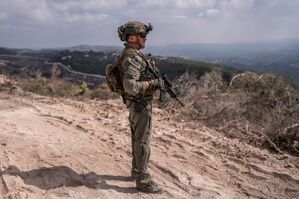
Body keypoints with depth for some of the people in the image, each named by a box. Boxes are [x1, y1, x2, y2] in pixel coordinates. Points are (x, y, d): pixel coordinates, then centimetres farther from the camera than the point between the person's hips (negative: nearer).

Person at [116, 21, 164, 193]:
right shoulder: (132, 58, -23)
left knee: (137, 138, 19)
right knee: (143, 141, -2)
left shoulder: (134, 54, 10)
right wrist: (152, 83, -22)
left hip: (136, 103, 10)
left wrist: (155, 81, 9)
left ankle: (137, 171, 34)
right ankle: (143, 180, 9)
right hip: (141, 104, -10)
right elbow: (130, 86, -32)